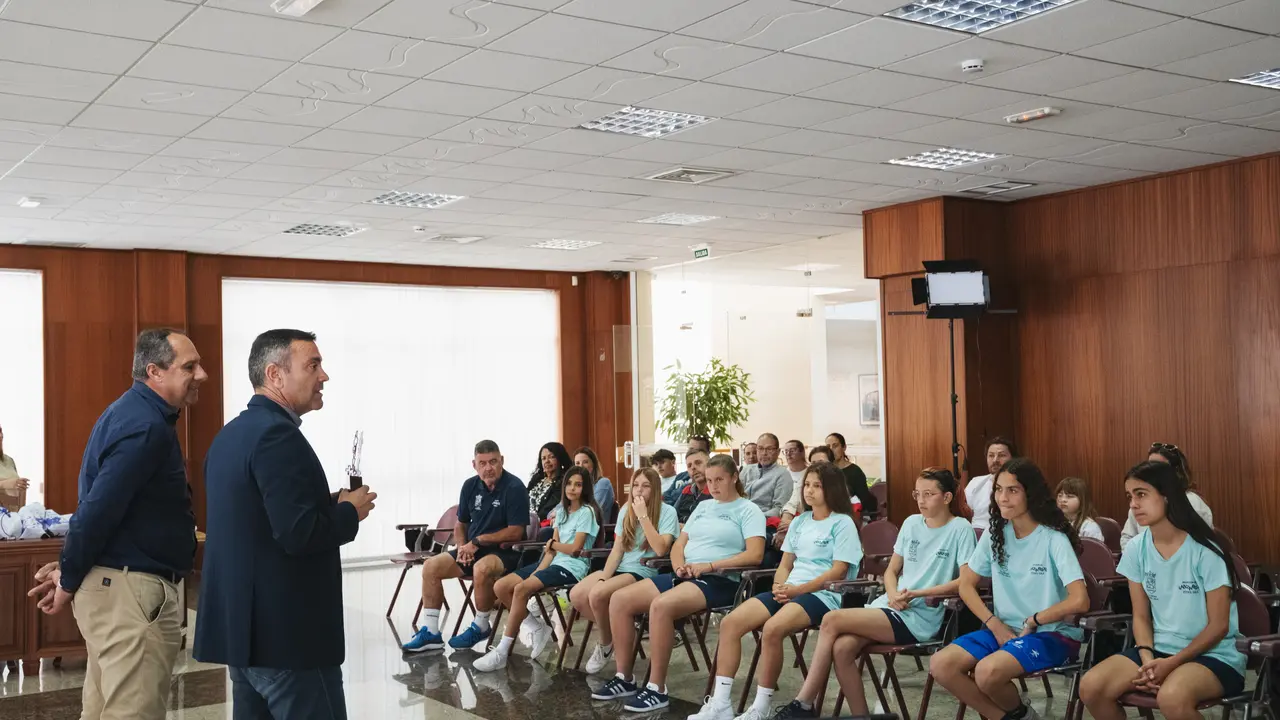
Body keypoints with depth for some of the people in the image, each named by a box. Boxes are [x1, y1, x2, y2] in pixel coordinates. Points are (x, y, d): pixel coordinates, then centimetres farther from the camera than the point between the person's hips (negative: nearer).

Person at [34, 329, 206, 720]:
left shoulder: (134, 412, 15)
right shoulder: (146, 426, -19)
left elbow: (99, 504, 20)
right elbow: (99, 509, -24)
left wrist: (71, 569, 16)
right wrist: (70, 582, -12)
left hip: (115, 583, 11)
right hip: (129, 589, -11)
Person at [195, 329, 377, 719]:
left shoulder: (231, 434, 13)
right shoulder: (277, 434, -18)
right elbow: (298, 534, -25)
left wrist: (329, 505, 11)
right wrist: (349, 511, -8)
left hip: (243, 627, 10)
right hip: (285, 633, -10)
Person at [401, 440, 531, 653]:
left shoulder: (514, 488, -15)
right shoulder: (471, 486, 5)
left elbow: (515, 533, -18)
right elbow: (460, 525, 15)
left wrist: (478, 541, -16)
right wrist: (462, 546, -6)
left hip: (506, 551, -7)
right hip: (474, 549, 7)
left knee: (481, 569, -37)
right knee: (431, 567, -7)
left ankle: (481, 627, -14)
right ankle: (430, 633, -2)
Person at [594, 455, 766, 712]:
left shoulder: (748, 510, 1)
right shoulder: (703, 507, 22)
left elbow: (755, 555, -13)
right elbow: (678, 545, 21)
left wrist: (710, 566, -18)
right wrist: (679, 566, -3)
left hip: (719, 581, -8)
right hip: (684, 576, 8)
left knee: (661, 605, -35)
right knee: (620, 599, -8)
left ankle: (657, 689, -25)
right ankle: (624, 678, 0)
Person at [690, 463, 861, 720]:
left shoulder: (843, 523, -1)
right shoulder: (799, 522, 19)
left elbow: (837, 572, -10)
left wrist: (797, 590, -17)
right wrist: (780, 587, -4)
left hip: (822, 594, -7)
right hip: (789, 591, 7)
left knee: (772, 629, -35)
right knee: (730, 622, -14)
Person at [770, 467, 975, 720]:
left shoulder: (960, 528, -3)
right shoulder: (911, 523, 14)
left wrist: (917, 594, -16)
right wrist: (893, 595, -5)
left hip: (920, 617, -6)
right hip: (889, 607, 6)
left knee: (832, 620, -20)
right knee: (842, 648, -25)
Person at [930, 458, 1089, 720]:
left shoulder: (1054, 539, -13)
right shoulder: (995, 534, 4)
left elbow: (1079, 601, -23)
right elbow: (966, 584, 8)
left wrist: (1031, 622, -11)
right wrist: (994, 624, -7)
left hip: (1051, 633, -6)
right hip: (1004, 628, 6)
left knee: (987, 671, -33)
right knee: (941, 665, -18)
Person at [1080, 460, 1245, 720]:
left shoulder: (1204, 550, -14)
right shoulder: (1136, 549, 0)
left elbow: (1218, 627, -10)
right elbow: (1141, 616, 6)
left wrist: (1171, 663, -18)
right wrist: (1147, 659, -13)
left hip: (1214, 654, -5)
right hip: (1159, 649, 5)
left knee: (1172, 697, -38)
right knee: (1091, 687, -18)